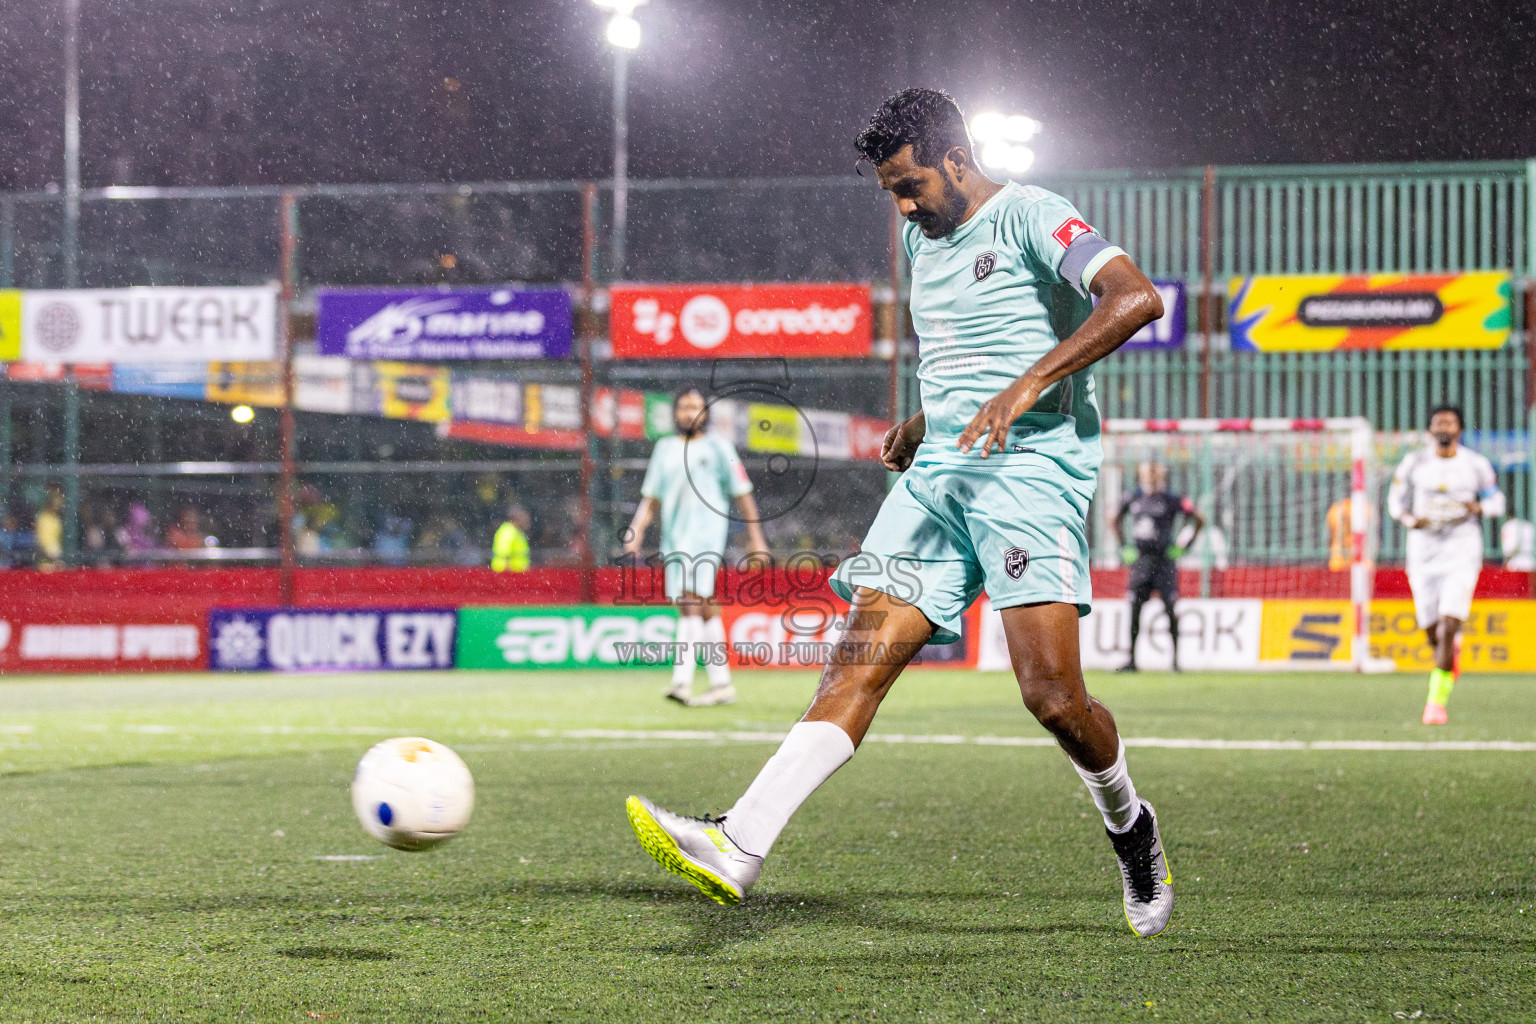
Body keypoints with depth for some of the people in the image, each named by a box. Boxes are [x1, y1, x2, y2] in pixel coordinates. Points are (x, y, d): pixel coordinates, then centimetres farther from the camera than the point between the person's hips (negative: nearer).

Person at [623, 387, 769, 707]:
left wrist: (755, 537, 2)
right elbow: (651, 497, 18)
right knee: (704, 608, 8)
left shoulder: (718, 447, 3)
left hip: (707, 534, -5)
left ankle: (682, 681, -28)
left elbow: (742, 494, 5)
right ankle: (721, 684, 15)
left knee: (692, 601, -19)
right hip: (674, 539, 5)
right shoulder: (664, 448, 16)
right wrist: (636, 531, 4)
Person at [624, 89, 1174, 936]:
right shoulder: (921, 238, 22)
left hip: (1032, 470, -7)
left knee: (1050, 691, -16)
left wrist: (1029, 384, -24)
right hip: (937, 474, 7)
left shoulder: (1030, 218, -4)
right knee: (861, 659, -9)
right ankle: (740, 847, -22)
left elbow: (1136, 298, -18)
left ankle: (1129, 825, 14)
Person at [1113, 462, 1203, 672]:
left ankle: (1175, 659, 3)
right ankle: (1132, 659, 8)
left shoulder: (1171, 501, -6)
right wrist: (1123, 548, 16)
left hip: (1163, 559, -4)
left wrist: (1184, 546, -1)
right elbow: (1116, 521, 24)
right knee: (1135, 609, 2)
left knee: (1169, 610, -4)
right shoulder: (1133, 499, 6)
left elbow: (1199, 520, 1)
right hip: (1140, 558, 4)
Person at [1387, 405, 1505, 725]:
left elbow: (1496, 501, 9)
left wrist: (1479, 507, -14)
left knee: (1448, 628, -16)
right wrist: (1408, 518, -12)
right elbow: (1395, 498, 10)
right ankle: (1451, 653, 45)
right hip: (1423, 552, 2)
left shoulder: (1476, 465, 0)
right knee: (1432, 633, 7)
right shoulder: (1414, 462, 2)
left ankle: (1437, 700, -11)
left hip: (1462, 554, -2)